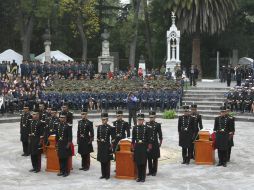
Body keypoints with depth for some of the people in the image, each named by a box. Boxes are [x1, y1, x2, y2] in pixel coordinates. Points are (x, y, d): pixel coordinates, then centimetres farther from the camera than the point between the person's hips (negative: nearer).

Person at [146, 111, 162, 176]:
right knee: (149, 158, 7)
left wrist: (160, 142, -4)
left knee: (155, 158, 3)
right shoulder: (146, 124, 5)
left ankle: (154, 171, 11)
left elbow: (160, 134, -1)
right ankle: (150, 171, 16)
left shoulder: (157, 125, -3)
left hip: (155, 143, -3)